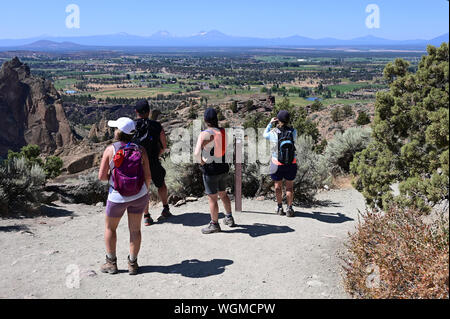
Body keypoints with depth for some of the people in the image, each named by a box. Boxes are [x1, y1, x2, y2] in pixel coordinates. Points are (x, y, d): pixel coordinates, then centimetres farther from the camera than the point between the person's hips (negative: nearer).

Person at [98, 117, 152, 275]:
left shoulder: (110, 150, -13)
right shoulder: (140, 150, -8)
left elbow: (101, 176, -12)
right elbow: (148, 176, -6)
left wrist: (112, 176, 9)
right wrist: (145, 192, 11)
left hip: (118, 197, -2)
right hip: (139, 196, 2)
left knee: (110, 227, 20)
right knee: (135, 229, 15)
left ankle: (111, 263, 27)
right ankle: (132, 264, 23)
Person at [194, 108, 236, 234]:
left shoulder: (205, 134, -17)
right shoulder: (223, 132, 3)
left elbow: (197, 153, -27)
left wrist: (201, 162, -11)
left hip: (211, 170, -7)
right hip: (223, 168, 7)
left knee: (212, 198, 4)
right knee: (223, 194, 23)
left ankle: (214, 224, 14)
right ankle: (229, 218, 34)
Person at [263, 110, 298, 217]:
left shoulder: (273, 133, -14)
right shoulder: (293, 132, -12)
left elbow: (265, 135, 8)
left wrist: (270, 123, 14)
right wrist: (286, 125, 11)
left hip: (278, 164, -1)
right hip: (291, 164, 1)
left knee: (278, 186, 16)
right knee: (289, 187, 13)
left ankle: (280, 208, 21)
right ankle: (289, 209, 14)